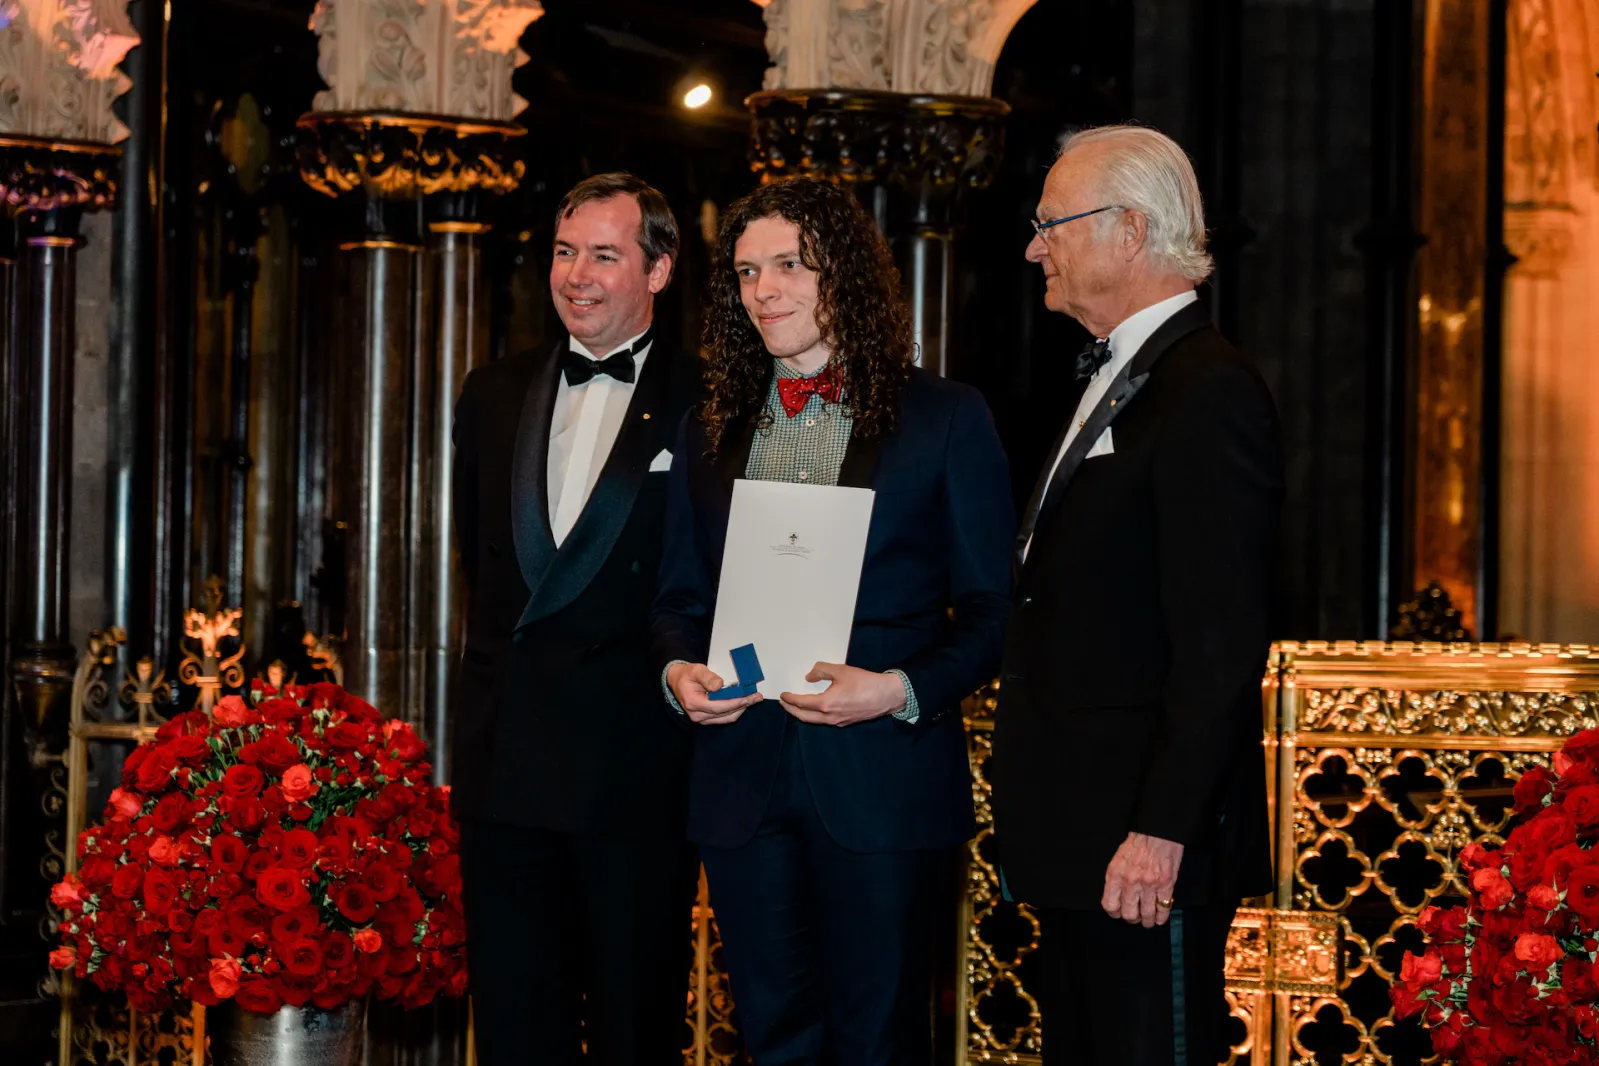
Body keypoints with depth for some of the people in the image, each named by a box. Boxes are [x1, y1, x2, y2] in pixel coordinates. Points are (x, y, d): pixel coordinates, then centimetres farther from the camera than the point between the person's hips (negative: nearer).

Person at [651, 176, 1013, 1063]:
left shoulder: (945, 417, 1)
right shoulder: (710, 429, 14)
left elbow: (992, 608, -1)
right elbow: (679, 597, 19)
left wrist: (903, 690, -17)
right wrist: (679, 670, -3)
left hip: (885, 780, -4)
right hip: (742, 777, 4)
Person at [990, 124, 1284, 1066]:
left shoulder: (1211, 395, -15)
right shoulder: (1108, 382, 17)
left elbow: (1220, 646, -20)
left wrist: (1160, 831, -23)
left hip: (1148, 846, -10)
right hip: (1078, 840, 10)